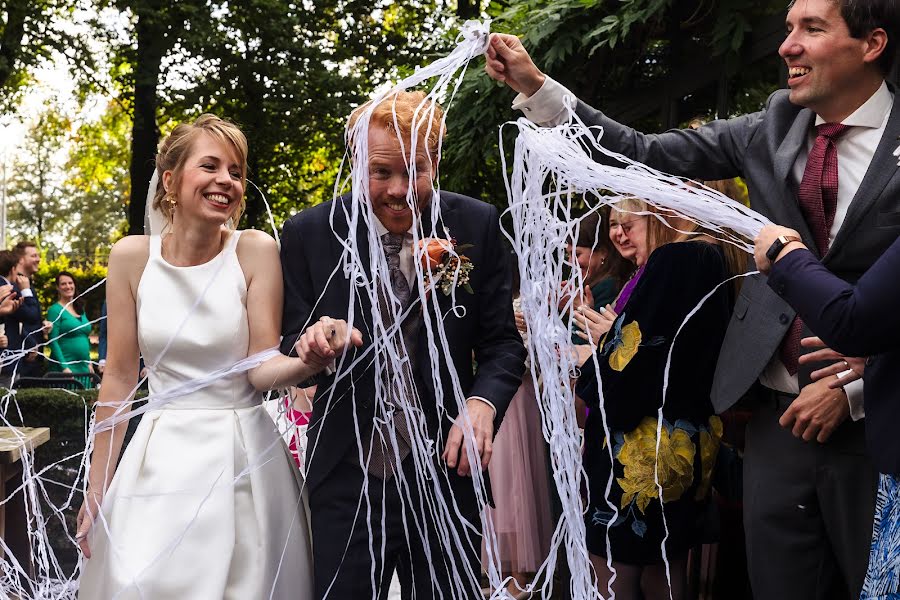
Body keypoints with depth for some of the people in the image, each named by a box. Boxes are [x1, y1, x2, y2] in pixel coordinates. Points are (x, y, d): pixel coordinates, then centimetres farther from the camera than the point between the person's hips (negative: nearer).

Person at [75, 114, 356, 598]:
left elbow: (261, 367, -8)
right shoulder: (131, 257, -2)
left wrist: (310, 359, -31)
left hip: (244, 461, -1)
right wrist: (98, 485, 6)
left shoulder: (255, 251, -6)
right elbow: (119, 376, 3)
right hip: (160, 460, 1)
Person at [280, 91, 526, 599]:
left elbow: (502, 342, 0)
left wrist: (483, 402, -20)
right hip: (347, 483, -1)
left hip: (447, 471, 1)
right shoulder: (309, 234, -5)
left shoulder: (478, 226, -4)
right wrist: (309, 344, -24)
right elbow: (293, 345, 1)